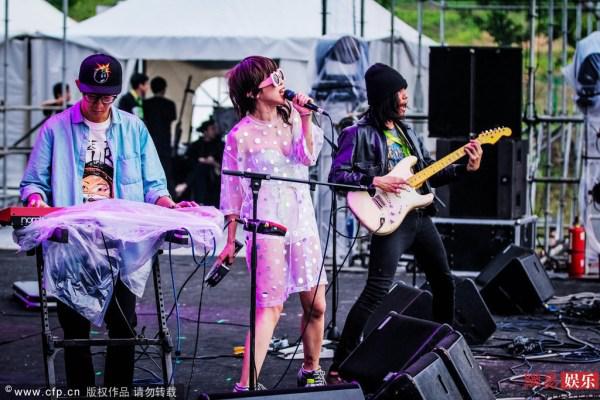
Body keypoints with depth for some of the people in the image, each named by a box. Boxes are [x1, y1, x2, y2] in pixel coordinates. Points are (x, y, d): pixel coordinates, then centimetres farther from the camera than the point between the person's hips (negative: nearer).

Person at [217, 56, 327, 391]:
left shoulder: (291, 117, 8)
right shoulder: (241, 134, -5)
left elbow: (309, 156, -5)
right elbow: (232, 189, -1)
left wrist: (305, 119, -13)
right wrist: (231, 240, 1)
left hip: (302, 221, 6)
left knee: (316, 305, 9)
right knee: (270, 307, -13)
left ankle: (311, 371, 28)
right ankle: (246, 385, -15)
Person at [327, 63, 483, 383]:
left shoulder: (406, 132, 17)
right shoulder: (359, 134, -7)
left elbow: (430, 173, 19)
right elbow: (337, 176, -13)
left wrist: (465, 168, 7)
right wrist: (374, 181, -22)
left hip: (420, 215, 8)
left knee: (444, 282, 18)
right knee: (377, 291, -18)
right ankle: (339, 366, -17)